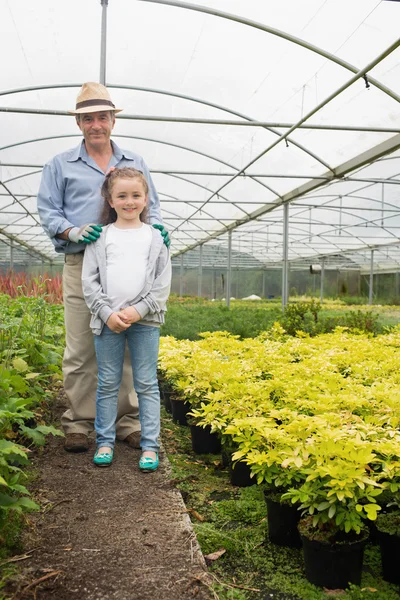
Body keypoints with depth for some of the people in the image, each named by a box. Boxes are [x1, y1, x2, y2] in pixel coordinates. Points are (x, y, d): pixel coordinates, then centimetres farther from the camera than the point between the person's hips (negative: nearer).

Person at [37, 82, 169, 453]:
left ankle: (129, 422, 12)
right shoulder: (60, 165, 11)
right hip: (81, 266, -2)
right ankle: (78, 423, 10)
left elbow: (151, 206, 19)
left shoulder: (136, 164, 19)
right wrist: (74, 232, -13)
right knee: (81, 349, -1)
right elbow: (47, 211, 6)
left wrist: (156, 228, -4)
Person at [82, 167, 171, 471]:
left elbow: (163, 284, 1)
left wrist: (139, 311, -11)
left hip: (145, 320, 0)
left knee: (147, 384, 4)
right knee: (108, 383, 9)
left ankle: (150, 445, 13)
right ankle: (105, 442, 21)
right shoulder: (100, 237, 5)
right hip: (108, 321, 1)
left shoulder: (155, 237, 5)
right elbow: (89, 281, 2)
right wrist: (107, 313, -10)